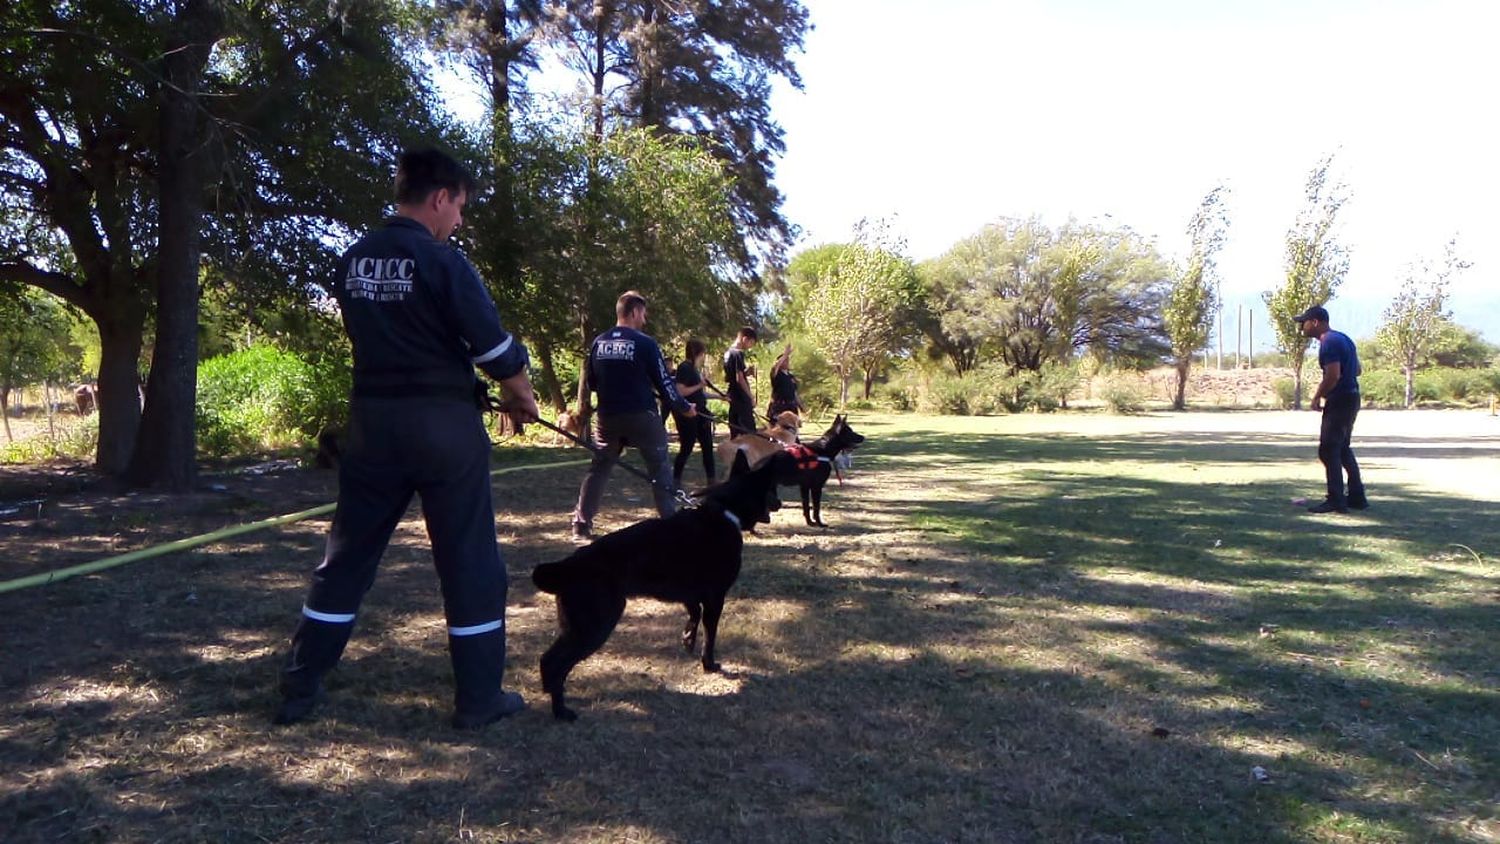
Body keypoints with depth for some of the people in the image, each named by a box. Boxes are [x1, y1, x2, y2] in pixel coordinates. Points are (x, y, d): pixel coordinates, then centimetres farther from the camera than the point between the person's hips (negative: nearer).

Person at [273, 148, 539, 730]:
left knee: (348, 556, 15)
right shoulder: (442, 262, -12)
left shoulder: (352, 262, 7)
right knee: (469, 560, 5)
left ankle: (299, 688, 23)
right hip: (443, 422, -5)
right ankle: (479, 698, 12)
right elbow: (494, 348, -12)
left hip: (371, 419, 6)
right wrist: (522, 398, 8)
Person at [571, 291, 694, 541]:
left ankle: (581, 524, 11)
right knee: (660, 469, 6)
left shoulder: (598, 343, 5)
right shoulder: (645, 343, -10)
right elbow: (663, 382, -7)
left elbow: (590, 383, 12)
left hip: (608, 417, 5)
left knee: (599, 468, 13)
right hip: (642, 416, -4)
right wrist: (684, 408, 7)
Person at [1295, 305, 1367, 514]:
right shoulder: (1343, 338, 15)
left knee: (1328, 451, -6)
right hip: (1352, 397, 10)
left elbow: (1333, 375, -25)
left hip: (1339, 401, -10)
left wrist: (1317, 397, -13)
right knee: (1343, 449, 19)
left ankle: (1336, 500, -5)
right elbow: (1356, 370, 21)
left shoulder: (1329, 343, -16)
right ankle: (1356, 496, 23)